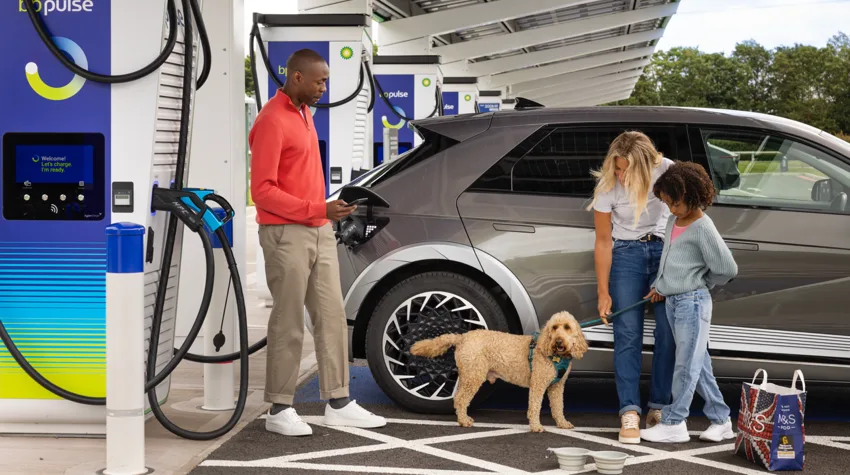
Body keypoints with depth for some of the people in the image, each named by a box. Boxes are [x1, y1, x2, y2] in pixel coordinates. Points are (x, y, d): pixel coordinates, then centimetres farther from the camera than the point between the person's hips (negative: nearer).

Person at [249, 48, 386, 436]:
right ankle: (279, 409, 8)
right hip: (287, 235, -9)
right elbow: (262, 190, -18)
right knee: (288, 325, -2)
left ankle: (338, 403, 15)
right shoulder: (272, 121, -15)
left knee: (332, 317, 9)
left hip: (319, 231, 9)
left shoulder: (304, 112, 14)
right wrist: (317, 210, -22)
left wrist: (325, 215, 18)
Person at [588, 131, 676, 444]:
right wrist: (603, 292, -11)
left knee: (668, 331, -4)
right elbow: (603, 241, -12)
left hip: (665, 248, 2)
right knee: (628, 333, -9)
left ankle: (659, 407, 3)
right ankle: (630, 413, -12)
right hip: (626, 253, -1)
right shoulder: (607, 186, -19)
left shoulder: (665, 170, -18)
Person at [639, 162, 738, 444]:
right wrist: (659, 285, 16)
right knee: (697, 363, 11)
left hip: (693, 302, -8)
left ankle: (673, 423, 1)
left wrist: (699, 284, 1)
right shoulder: (673, 222, 10)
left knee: (686, 364, -3)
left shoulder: (703, 228, -14)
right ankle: (721, 421, 17)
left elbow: (727, 269, -12)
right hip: (673, 302, 9)